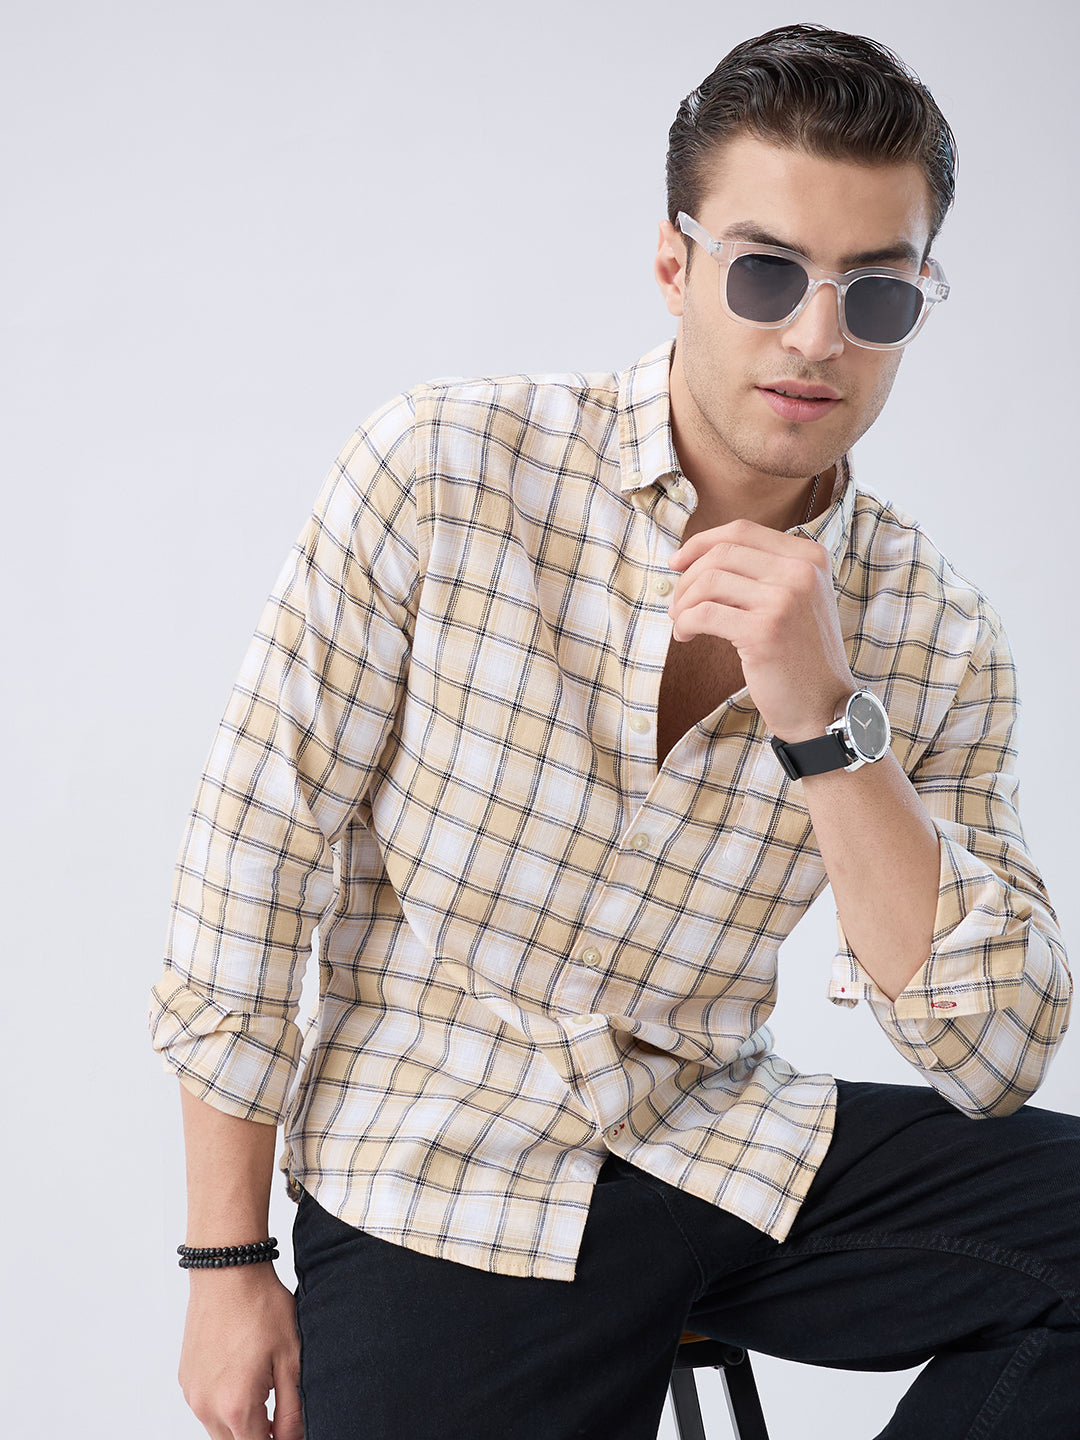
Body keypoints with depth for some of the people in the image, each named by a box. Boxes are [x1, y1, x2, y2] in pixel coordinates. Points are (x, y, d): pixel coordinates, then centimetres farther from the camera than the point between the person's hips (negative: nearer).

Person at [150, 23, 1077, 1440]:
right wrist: (226, 1266, -5)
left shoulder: (934, 634, -3)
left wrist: (825, 724, -22)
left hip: (724, 1150, 3)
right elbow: (255, 847, -7)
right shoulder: (444, 472, -11)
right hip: (434, 1184, -3)